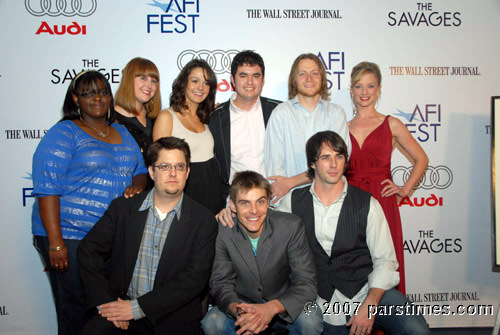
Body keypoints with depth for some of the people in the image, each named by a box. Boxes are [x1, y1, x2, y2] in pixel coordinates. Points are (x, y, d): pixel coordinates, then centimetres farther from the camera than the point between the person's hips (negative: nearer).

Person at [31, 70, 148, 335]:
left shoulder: (122, 133, 14)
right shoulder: (63, 134, -5)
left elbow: (140, 171, 20)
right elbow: (47, 189, -11)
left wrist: (137, 185, -5)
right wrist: (55, 243, -17)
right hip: (70, 237, -5)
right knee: (76, 311, 1)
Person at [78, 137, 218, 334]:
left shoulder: (203, 220, -1)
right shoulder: (123, 208, 7)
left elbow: (195, 278, -8)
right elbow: (89, 250, 6)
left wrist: (138, 307, -12)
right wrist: (104, 302, -6)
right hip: (119, 306, 0)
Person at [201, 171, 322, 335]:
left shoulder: (291, 227, -19)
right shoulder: (223, 232, -15)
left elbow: (306, 283, -20)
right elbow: (221, 282, -8)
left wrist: (272, 308, -37)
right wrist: (237, 309, -31)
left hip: (284, 302, -1)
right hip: (243, 302, 1)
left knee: (310, 320, -29)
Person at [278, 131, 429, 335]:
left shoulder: (367, 205, 0)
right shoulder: (293, 201, 4)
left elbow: (385, 261, -2)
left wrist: (369, 306, -14)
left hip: (367, 290, -1)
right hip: (323, 305, 1)